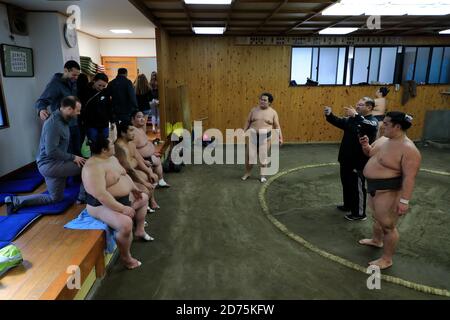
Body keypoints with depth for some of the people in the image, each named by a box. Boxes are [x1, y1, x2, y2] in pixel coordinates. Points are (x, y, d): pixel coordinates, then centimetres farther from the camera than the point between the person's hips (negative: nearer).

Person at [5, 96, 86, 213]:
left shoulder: (62, 120, 8)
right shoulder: (53, 123, -22)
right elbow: (51, 151, -27)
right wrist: (72, 157, -21)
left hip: (50, 164, 10)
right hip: (49, 164, -10)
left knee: (55, 198, 21)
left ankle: (16, 201, 22)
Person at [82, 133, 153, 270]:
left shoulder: (112, 158, 5)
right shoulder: (93, 167, -28)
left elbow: (124, 174, 19)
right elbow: (100, 194, -34)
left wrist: (134, 188, 6)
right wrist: (122, 208, -32)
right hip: (103, 205, -11)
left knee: (143, 198, 24)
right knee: (126, 223, -33)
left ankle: (140, 230, 38)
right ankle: (126, 257, -8)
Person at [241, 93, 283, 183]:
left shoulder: (273, 112, 0)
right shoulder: (254, 110, 4)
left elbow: (277, 126, 2)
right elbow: (248, 122, 9)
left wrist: (280, 137, -3)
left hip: (266, 137, -2)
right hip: (253, 136, 2)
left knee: (264, 157, 3)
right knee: (249, 155, 3)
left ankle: (262, 175, 16)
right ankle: (247, 173, 22)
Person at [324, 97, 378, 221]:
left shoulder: (373, 121, -14)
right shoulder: (351, 119, 10)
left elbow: (370, 126, -37)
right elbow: (339, 122, 5)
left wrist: (356, 116, -47)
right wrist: (329, 115, -14)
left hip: (359, 161, -8)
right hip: (346, 159, 8)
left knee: (357, 187, 2)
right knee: (346, 183, 21)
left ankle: (360, 213, 16)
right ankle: (348, 205, 40)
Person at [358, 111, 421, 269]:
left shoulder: (408, 149, -24)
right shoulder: (383, 139, 3)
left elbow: (409, 177, -25)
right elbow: (371, 153, 19)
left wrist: (404, 200, -26)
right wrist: (365, 145, -3)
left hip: (388, 191, -9)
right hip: (374, 187, 9)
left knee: (387, 225, 3)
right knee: (377, 217, 27)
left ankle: (387, 259, 18)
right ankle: (376, 240, 50)